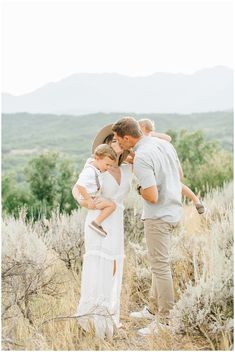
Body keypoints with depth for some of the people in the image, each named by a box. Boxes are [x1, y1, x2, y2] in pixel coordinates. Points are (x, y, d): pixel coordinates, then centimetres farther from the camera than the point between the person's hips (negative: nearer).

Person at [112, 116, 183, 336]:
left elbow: (152, 196, -27)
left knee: (160, 266, -2)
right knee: (159, 263, 21)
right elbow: (178, 174, 19)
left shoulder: (141, 158, -23)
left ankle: (165, 321, 5)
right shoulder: (164, 144, 5)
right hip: (173, 210, 10)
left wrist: (140, 189, -5)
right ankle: (154, 309, 32)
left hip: (158, 216, -9)